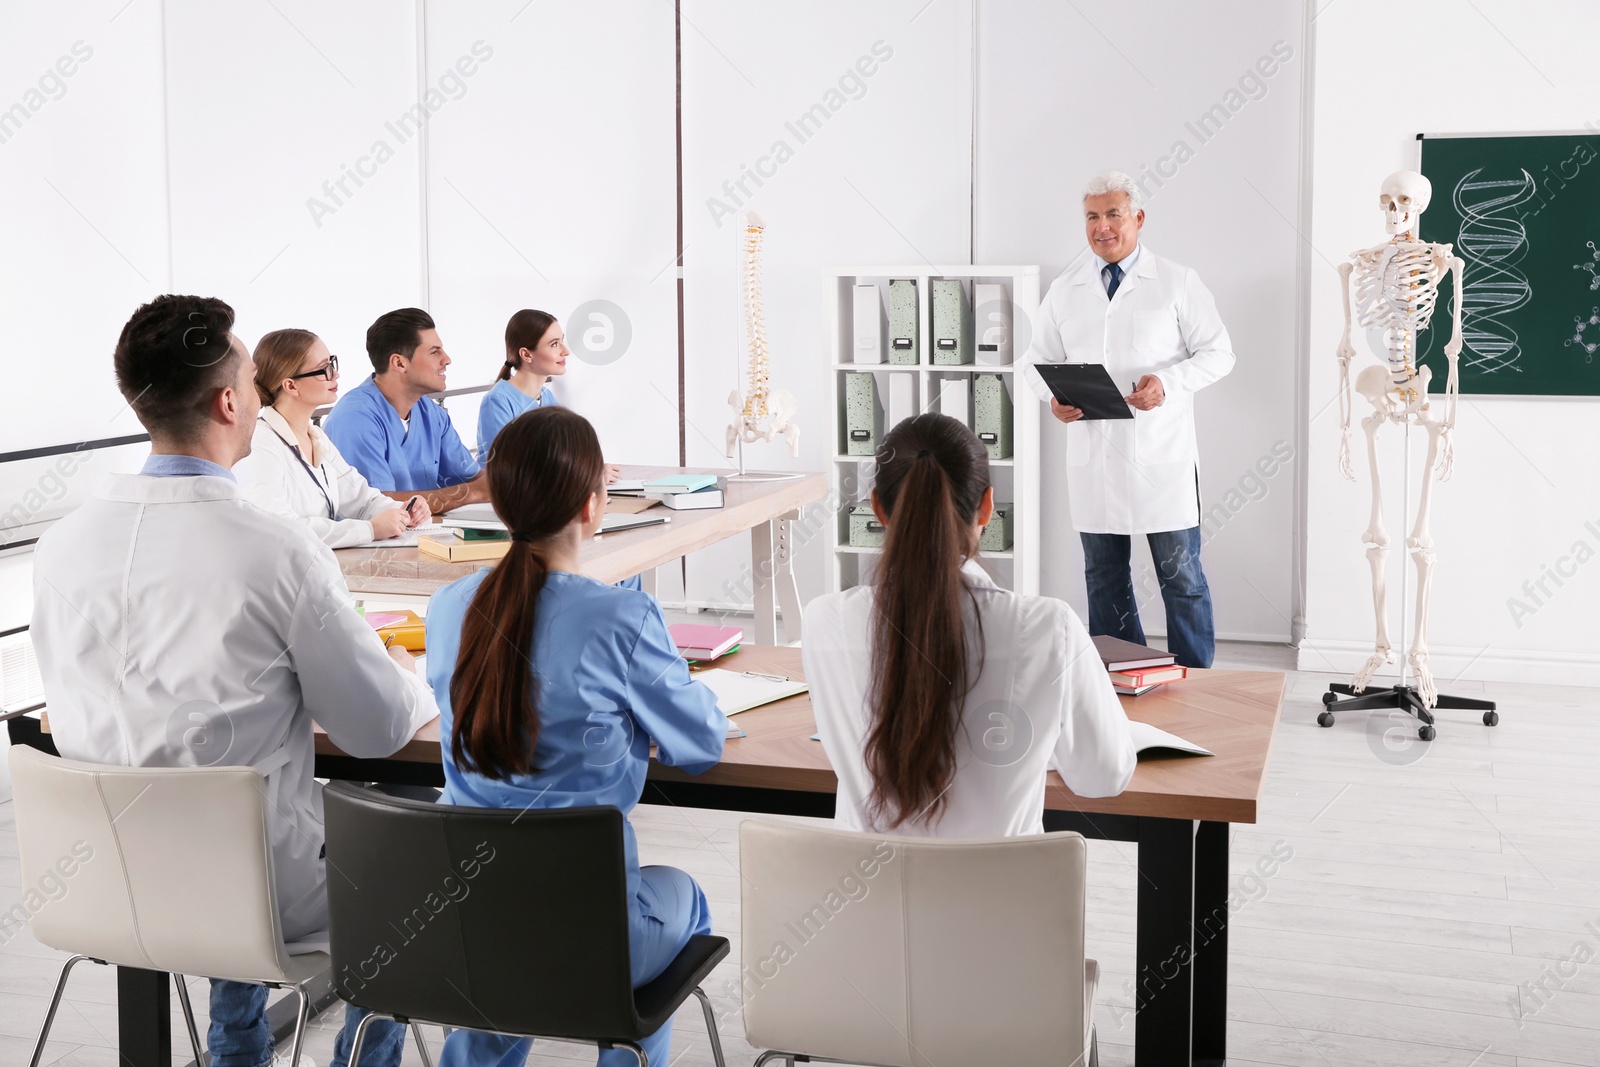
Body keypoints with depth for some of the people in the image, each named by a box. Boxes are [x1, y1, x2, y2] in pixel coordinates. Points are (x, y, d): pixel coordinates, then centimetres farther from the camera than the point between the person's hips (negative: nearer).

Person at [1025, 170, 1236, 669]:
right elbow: (1040, 360, 15)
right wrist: (1054, 397, -7)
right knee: (1104, 580, 11)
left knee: (1181, 576, 1)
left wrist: (1168, 382, -17)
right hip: (1092, 455, 3)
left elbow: (1218, 352, 0)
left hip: (1162, 455, -3)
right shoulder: (1064, 290, 10)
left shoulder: (1178, 282, 1)